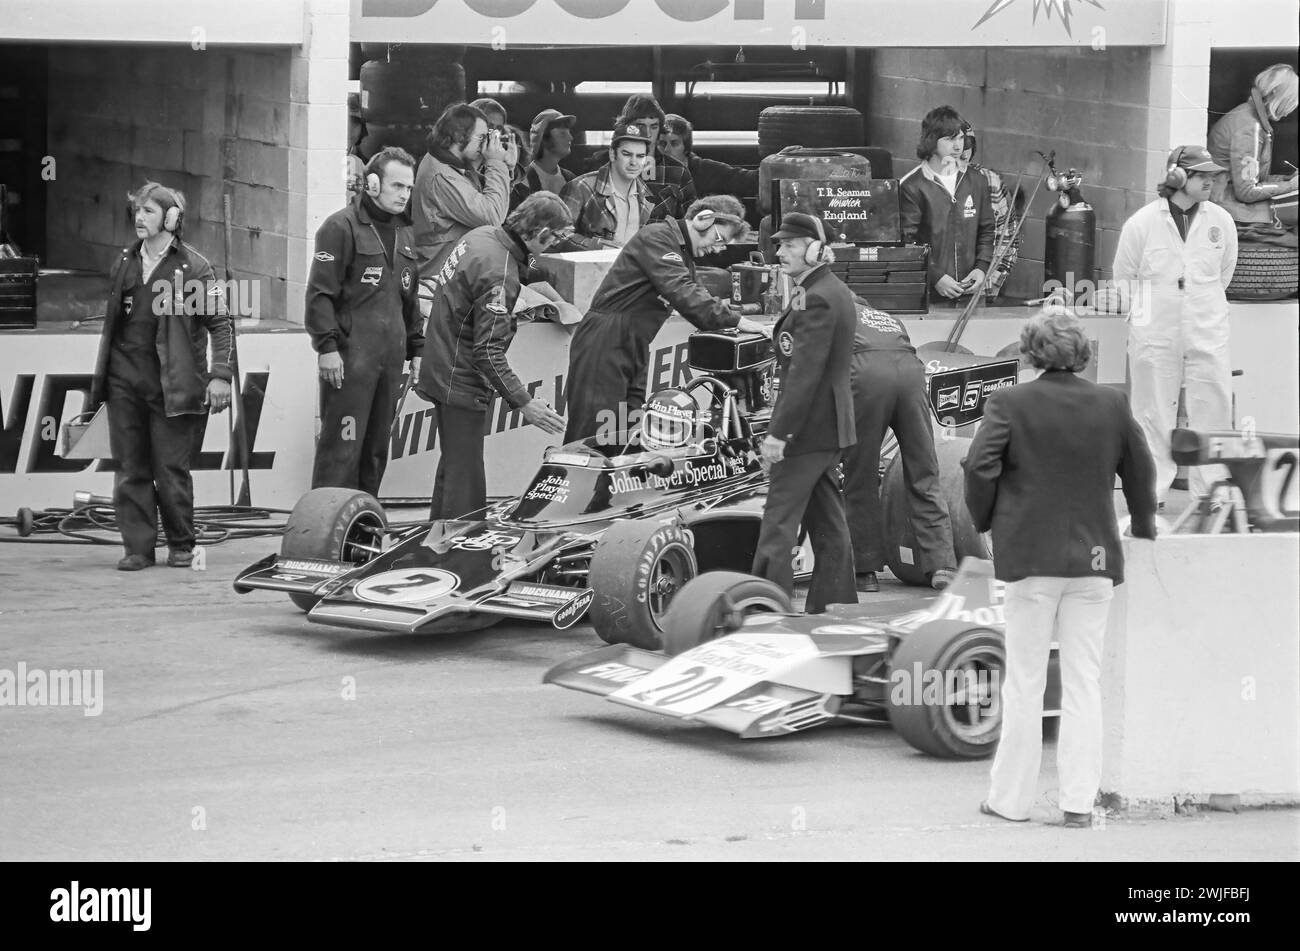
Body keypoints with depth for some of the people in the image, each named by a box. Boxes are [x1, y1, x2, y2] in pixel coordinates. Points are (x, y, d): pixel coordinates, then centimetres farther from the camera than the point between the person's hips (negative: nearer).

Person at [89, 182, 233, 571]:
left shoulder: (193, 267, -3)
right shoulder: (125, 263, 13)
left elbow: (220, 324, -3)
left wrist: (219, 375, -11)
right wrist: (101, 375, 16)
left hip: (170, 385, -5)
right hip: (125, 379, 5)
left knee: (171, 469, -1)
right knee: (130, 469, 3)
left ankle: (181, 546, 14)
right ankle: (137, 548, 7)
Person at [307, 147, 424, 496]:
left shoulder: (403, 232, 19)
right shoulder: (341, 227, -6)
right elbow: (320, 292, -10)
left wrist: (416, 349, 21)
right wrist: (327, 346, -16)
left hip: (390, 359, 8)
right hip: (350, 359, -8)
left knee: (376, 450, 10)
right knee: (342, 448, -10)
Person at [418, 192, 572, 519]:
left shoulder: (482, 235, 0)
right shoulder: (500, 274, -27)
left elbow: (434, 279, 16)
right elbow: (488, 352, -27)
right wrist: (523, 403, -25)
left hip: (440, 367, 10)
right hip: (461, 381, -10)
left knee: (454, 465, 21)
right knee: (465, 478, -5)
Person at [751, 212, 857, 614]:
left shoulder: (816, 300, -19)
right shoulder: (836, 291, 12)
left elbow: (804, 373, -24)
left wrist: (778, 432, -24)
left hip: (807, 428, -10)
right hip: (830, 427, 10)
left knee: (779, 521, -7)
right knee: (828, 521, 14)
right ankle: (834, 602, 20)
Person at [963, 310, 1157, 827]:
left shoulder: (1009, 404, -8)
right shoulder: (1111, 405, 1)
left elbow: (979, 465, -14)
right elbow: (1140, 470, 10)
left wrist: (986, 520, 4)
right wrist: (1143, 527, 26)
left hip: (1031, 556, -2)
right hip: (1094, 555, 2)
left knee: (1024, 683, 6)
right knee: (1084, 682, 6)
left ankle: (1011, 798, 10)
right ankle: (1079, 800, 4)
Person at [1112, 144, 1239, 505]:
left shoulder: (1221, 221, 0)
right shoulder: (1142, 222, -6)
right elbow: (1123, 276, 6)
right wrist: (1143, 311, 7)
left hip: (1207, 333, 2)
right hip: (1156, 335, -2)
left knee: (1213, 408, 0)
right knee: (1154, 412, 5)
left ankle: (1211, 492, 10)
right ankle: (1152, 493, 14)